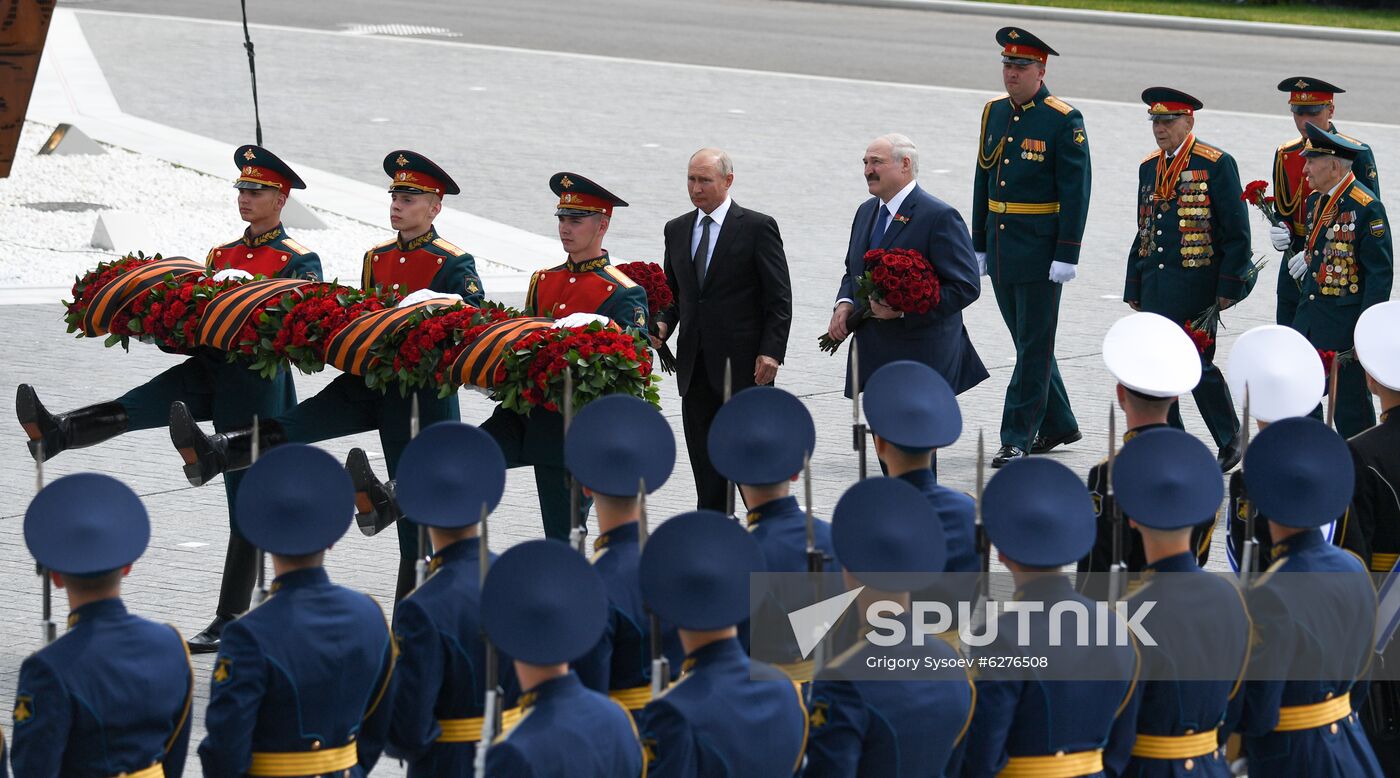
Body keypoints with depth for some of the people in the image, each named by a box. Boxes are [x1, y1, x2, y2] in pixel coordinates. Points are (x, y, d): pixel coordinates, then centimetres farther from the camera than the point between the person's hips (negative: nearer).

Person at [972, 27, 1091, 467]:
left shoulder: (1064, 121, -10)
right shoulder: (995, 113, 9)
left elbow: (1075, 192, -12)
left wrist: (1066, 256, -16)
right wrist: (980, 246, 14)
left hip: (1039, 253, -7)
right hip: (1001, 250, 7)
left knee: (1034, 346, -2)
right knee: (1027, 343, 15)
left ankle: (1018, 438, 0)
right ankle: (1058, 425, 27)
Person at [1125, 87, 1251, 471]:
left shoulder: (1216, 165, -6)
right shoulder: (1149, 167, 14)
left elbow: (1237, 232, -7)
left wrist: (1228, 287, -11)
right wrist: (1134, 287, 15)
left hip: (1196, 286, -6)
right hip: (1155, 288, 6)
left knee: (1197, 367, -6)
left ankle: (1229, 442, 11)